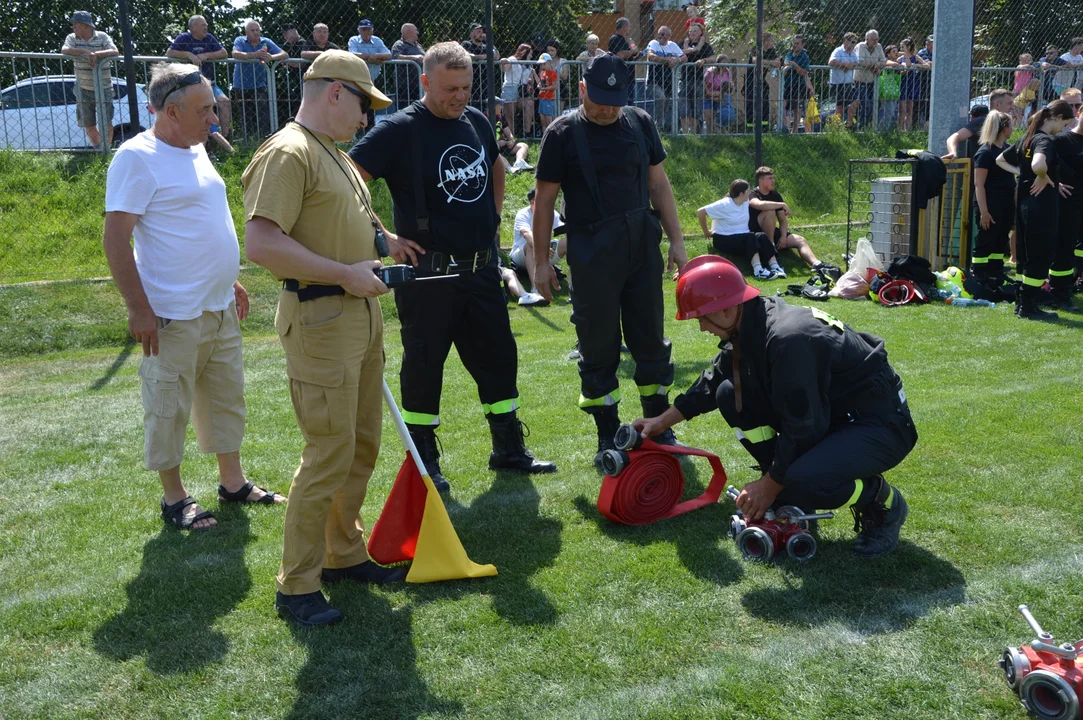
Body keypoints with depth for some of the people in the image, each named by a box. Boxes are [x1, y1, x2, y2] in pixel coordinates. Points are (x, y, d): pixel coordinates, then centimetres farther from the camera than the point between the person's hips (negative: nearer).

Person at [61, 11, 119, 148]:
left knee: (106, 123, -6)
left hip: (103, 88, -3)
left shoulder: (102, 37, -3)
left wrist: (96, 54, -30)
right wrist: (85, 51, -27)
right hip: (83, 89, 3)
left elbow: (115, 52, -17)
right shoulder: (72, 38, 3)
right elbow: (64, 51, -15)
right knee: (88, 125, 8)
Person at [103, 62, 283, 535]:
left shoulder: (195, 150, 12)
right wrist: (139, 309, -20)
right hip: (173, 318, -9)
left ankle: (233, 482, 31)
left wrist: (230, 283, 23)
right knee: (168, 409, 4)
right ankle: (174, 498, 17)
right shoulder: (138, 158, -14)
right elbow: (115, 239, -17)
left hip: (220, 310, 9)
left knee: (227, 398, 17)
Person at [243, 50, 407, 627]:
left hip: (361, 315, 10)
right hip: (318, 320, -10)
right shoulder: (288, 153, -15)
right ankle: (296, 586, 6)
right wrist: (345, 274, -22)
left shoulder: (333, 153, 18)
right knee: (330, 455, -6)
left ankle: (344, 554, 31)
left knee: (362, 447, 16)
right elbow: (262, 244, -25)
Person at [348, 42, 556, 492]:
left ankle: (509, 450, 27)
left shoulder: (477, 122, 8)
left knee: (499, 357, 13)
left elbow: (496, 168, 28)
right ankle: (423, 461, 18)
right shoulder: (400, 130, -12)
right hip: (429, 273, -6)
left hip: (482, 268, 7)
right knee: (424, 365, 4)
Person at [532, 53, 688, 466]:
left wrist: (676, 240, 7)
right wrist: (541, 261, -4)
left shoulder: (639, 123, 7)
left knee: (651, 341, 11)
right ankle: (609, 438, 16)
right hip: (591, 253, -3)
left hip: (642, 246, 4)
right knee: (599, 349, 3)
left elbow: (658, 185, 12)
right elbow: (545, 200, -2)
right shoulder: (563, 133, -4)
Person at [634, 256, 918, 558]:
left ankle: (885, 504, -3)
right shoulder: (751, 328, -2)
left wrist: (768, 484, -15)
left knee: (805, 481, -36)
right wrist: (663, 421, 22)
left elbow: (802, 428, -27)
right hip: (829, 411, 9)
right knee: (729, 394, 0)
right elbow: (712, 381, 17)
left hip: (881, 424, -9)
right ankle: (790, 492, 8)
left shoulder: (787, 339, -31)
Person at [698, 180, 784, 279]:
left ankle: (775, 267, -33)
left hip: (743, 238, 7)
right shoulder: (724, 205, -14)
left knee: (762, 236, -21)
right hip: (724, 240, -7)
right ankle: (758, 270, -46)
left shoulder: (745, 202, 6)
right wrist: (706, 232, -7)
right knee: (750, 237, -32)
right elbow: (700, 212, -14)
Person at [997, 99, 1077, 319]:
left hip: (1024, 200, 9)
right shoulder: (1047, 141, -16)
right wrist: (1043, 177, -18)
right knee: (1041, 257, -1)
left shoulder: (1026, 138, 12)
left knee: (1026, 254, 14)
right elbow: (1038, 164, -38)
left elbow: (1000, 160, 23)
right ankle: (1028, 307, 3)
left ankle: (1022, 303, 20)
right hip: (1042, 204, -9)